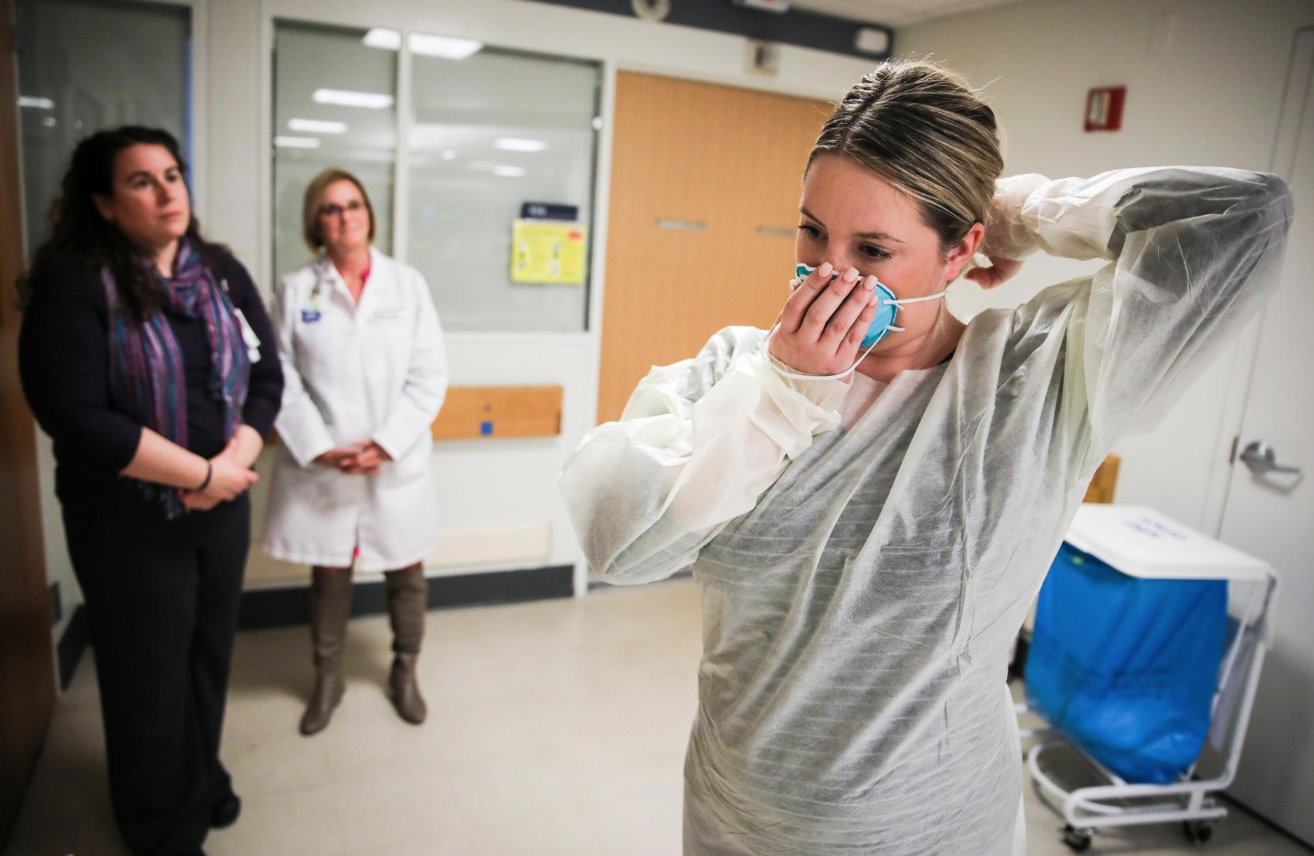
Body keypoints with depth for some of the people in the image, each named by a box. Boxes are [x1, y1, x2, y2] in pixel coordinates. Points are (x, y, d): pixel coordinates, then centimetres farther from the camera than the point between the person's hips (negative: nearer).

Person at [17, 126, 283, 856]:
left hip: (223, 508, 5)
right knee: (149, 676, 12)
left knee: (210, 654, 18)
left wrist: (233, 463, -16)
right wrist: (202, 473, -19)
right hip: (127, 520, -4)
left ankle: (203, 777, 45)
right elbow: (75, 417, -21)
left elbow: (266, 376, 0)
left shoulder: (222, 272, 2)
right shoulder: (73, 282, -13)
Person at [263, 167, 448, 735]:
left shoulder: (408, 284, 1)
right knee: (328, 574, 12)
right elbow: (283, 380, -3)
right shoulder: (294, 290, 1)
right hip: (320, 468, 0)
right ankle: (327, 679, 33)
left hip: (397, 464, 1)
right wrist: (320, 449, -13)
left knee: (406, 572, 11)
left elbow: (429, 376, -3)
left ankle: (404, 672, 33)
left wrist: (386, 444, -11)